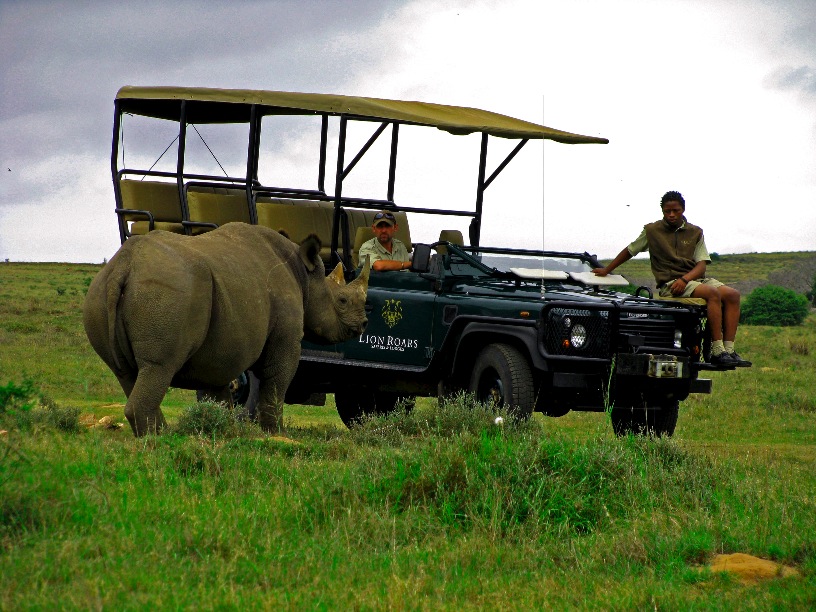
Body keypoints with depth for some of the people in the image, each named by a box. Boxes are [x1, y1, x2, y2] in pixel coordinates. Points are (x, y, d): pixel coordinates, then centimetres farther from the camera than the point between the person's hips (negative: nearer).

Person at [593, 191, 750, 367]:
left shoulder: (695, 233, 11)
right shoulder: (652, 231, 6)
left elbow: (701, 266, 3)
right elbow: (629, 251, 19)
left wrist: (684, 279, -16)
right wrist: (606, 270, 22)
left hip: (694, 278, 5)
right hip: (669, 284, -4)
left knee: (732, 295, -23)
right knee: (712, 293, -32)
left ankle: (729, 350, -27)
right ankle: (717, 352, -37)